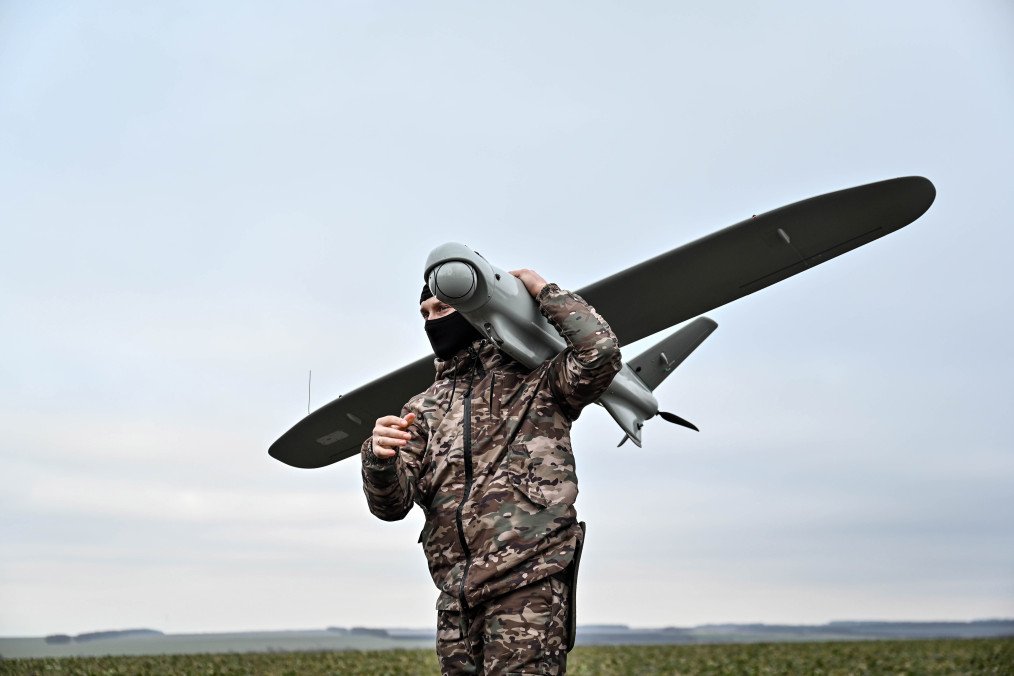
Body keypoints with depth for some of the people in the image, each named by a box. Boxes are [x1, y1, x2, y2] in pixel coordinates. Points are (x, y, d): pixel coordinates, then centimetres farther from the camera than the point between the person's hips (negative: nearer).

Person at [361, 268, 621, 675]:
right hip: (456, 595, 5)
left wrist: (542, 289, -1)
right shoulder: (423, 410, 17)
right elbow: (392, 504, 7)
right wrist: (380, 459, -16)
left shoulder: (535, 382, 6)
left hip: (528, 582, -5)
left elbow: (600, 352, -13)